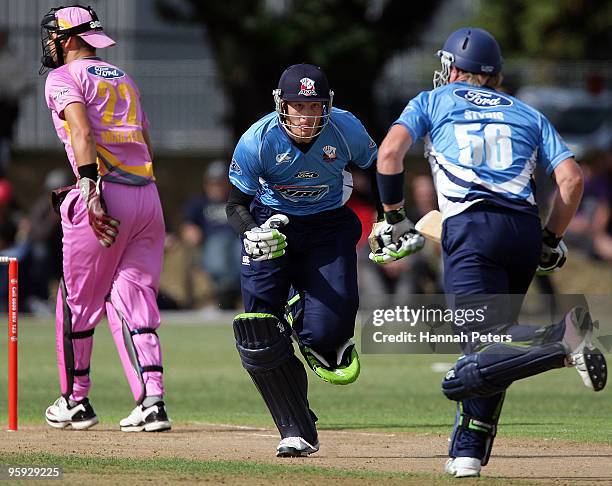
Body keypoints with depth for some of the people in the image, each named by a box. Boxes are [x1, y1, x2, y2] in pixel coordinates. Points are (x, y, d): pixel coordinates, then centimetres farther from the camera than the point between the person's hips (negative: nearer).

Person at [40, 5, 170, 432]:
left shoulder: (64, 78, 2)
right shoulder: (123, 78, 24)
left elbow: (82, 130, -16)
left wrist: (90, 187, -26)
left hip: (106, 191, -7)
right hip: (148, 196, 7)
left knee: (77, 302, 8)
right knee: (132, 303, 5)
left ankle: (75, 401, 17)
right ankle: (152, 401, -10)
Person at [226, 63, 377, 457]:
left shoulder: (346, 130, -18)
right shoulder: (258, 141, -21)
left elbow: (378, 169, 4)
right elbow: (236, 205, -12)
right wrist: (253, 233, -32)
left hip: (329, 225, 0)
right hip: (271, 225, 0)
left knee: (327, 330, -19)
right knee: (259, 341, -11)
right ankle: (297, 434, 3)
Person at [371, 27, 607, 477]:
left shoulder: (433, 102, 20)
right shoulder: (527, 114, 25)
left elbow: (390, 153, 2)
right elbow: (571, 178, 12)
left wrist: (395, 220, 10)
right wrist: (550, 241, 21)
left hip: (472, 227, -4)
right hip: (525, 229, 4)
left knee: (485, 346, -15)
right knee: (488, 342, 17)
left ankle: (562, 339, -42)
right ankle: (469, 452, 10)